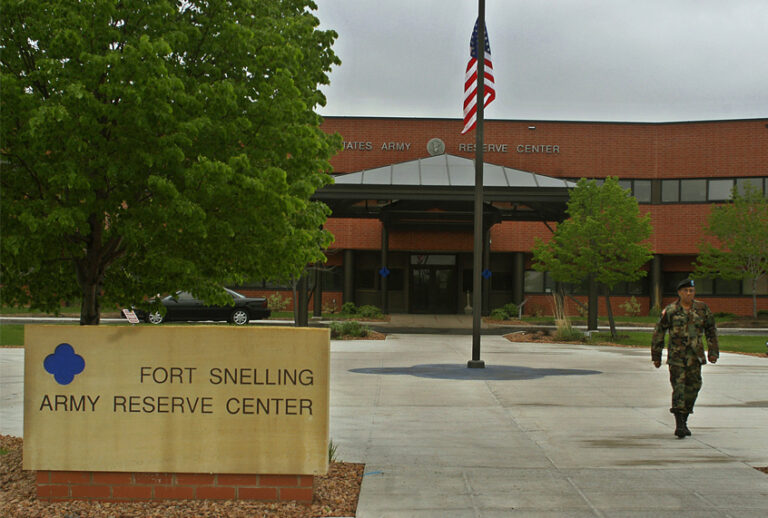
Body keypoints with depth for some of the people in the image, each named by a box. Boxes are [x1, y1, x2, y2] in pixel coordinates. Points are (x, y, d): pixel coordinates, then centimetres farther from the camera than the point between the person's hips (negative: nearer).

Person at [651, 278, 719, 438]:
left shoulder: (702, 309, 7)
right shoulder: (670, 311, -1)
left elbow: (711, 331, 15)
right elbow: (658, 333, 4)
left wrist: (713, 352, 9)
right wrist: (656, 356, 4)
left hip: (695, 356, 3)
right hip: (676, 355, -3)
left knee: (693, 386, 7)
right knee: (678, 387, -10)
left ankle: (683, 420, 23)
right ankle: (680, 425, -11)